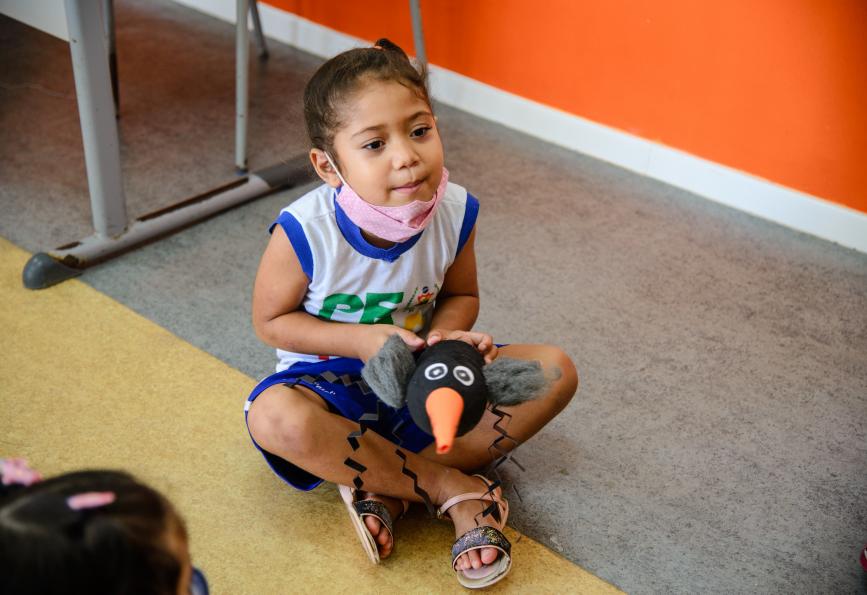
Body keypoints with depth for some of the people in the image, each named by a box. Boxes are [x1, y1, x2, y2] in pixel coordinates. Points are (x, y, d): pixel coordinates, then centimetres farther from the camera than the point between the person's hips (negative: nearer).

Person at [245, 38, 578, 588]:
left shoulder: (455, 212, -15)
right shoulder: (305, 232, -24)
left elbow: (462, 295, 3)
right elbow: (271, 320, -11)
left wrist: (445, 334, -21)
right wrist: (362, 340, -25)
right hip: (333, 380, -3)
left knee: (556, 370, -14)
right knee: (274, 418, -38)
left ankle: (386, 486, -18)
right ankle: (454, 489, -22)